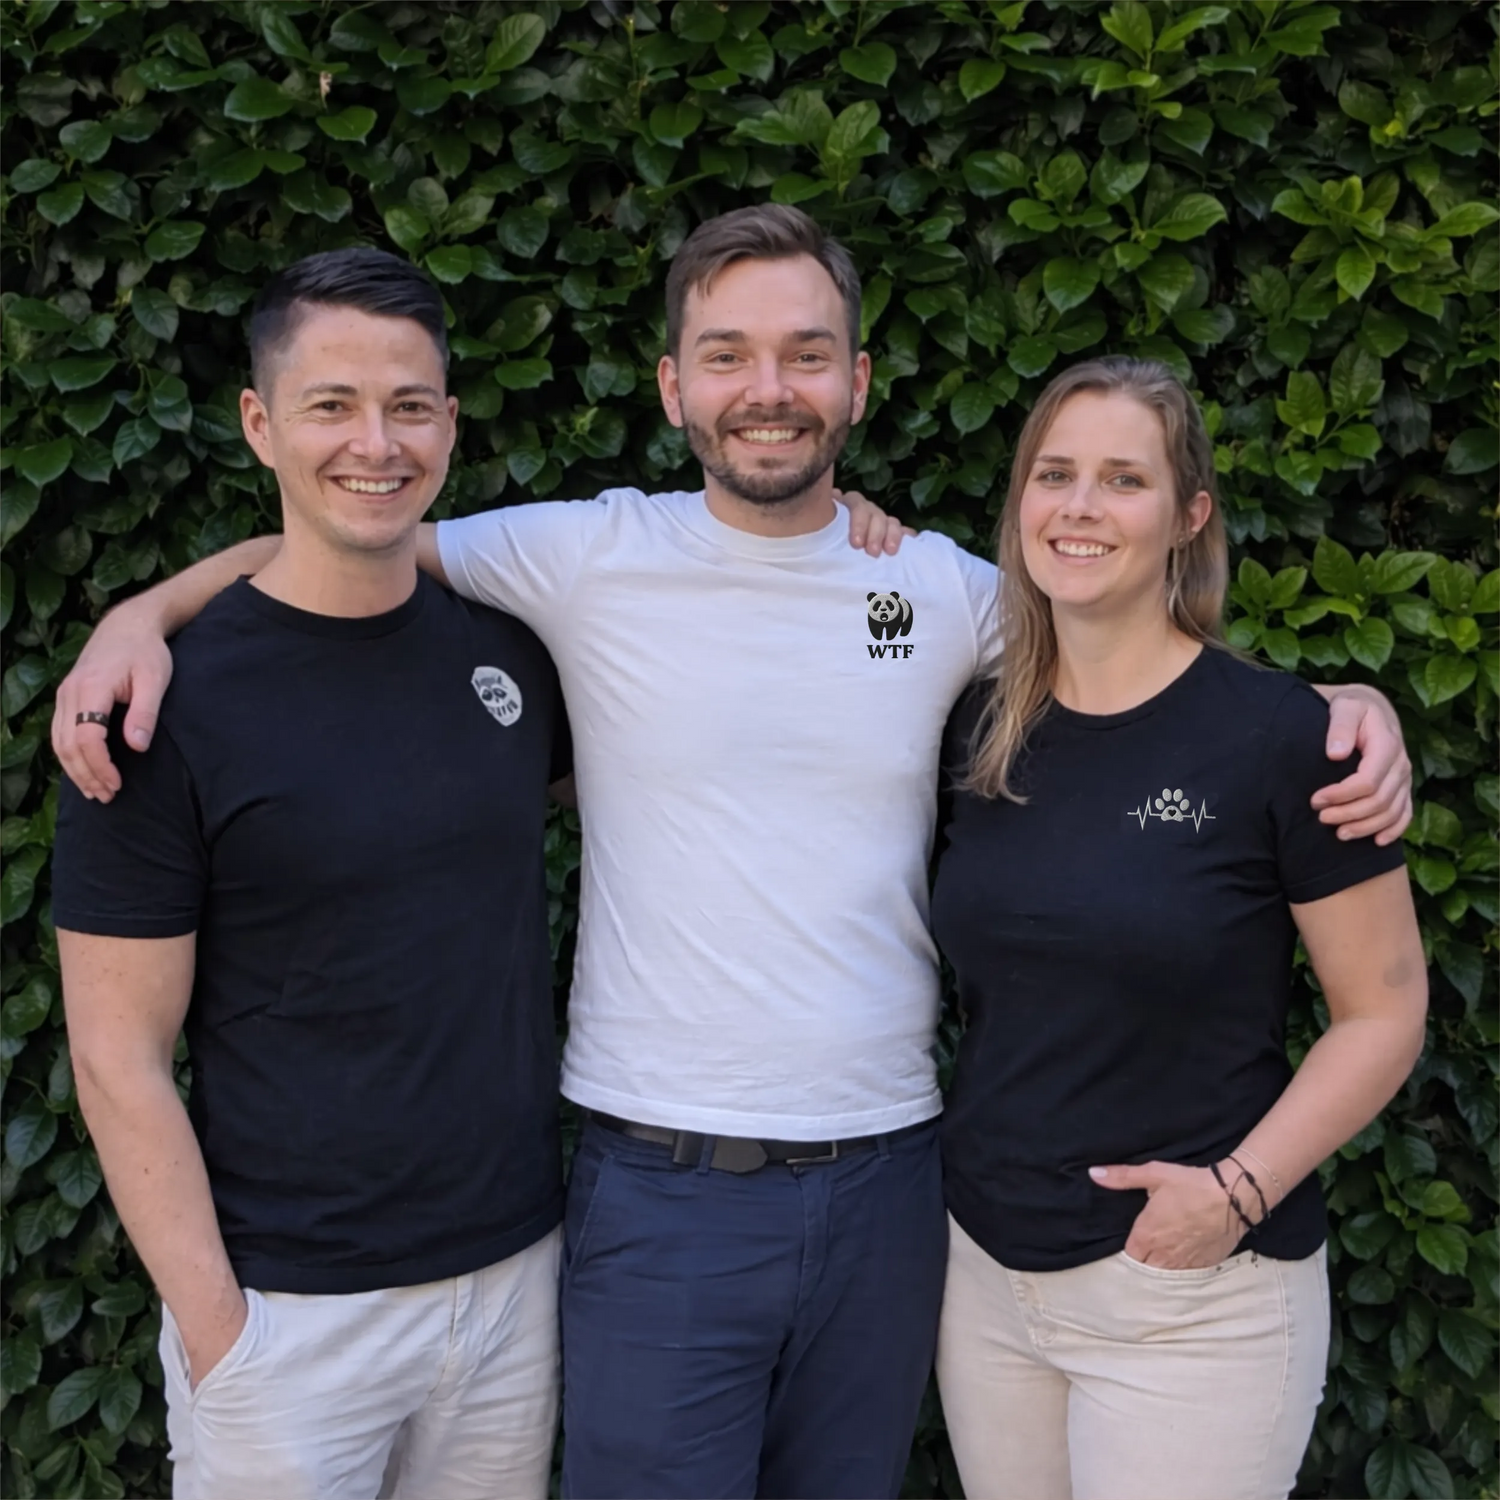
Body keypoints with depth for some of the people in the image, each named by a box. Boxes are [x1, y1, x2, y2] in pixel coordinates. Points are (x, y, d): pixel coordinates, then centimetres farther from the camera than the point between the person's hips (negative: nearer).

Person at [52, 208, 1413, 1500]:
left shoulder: (943, 589, 3)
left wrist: (1341, 699, 1)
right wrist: (142, 614, -9)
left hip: (884, 1181, 3)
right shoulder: (593, 558, -5)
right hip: (661, 1185, -3)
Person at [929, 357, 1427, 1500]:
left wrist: (1242, 1187, -19)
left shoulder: (1279, 735, -12)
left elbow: (1385, 1011, -7)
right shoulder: (980, 730, 3)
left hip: (1191, 1299, -4)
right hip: (983, 1273, 5)